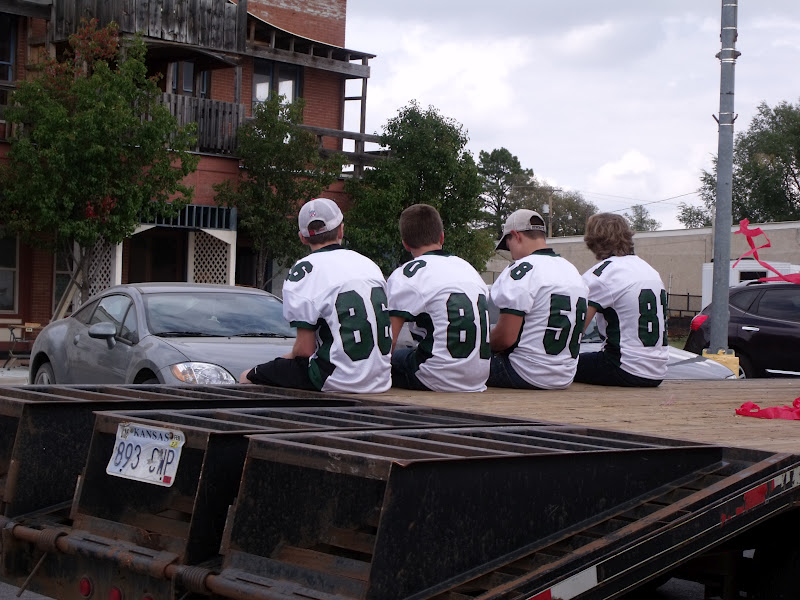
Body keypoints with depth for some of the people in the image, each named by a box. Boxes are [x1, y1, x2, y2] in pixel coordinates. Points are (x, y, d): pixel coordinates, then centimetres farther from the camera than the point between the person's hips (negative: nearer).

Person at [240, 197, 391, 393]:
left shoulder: (304, 271, -9)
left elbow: (305, 349, -11)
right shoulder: (369, 264, 11)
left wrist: (289, 356, 13)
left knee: (247, 378, 6)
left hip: (338, 381, -7)